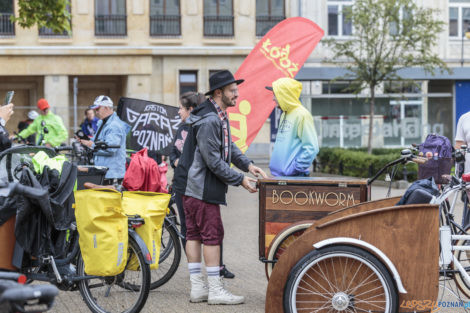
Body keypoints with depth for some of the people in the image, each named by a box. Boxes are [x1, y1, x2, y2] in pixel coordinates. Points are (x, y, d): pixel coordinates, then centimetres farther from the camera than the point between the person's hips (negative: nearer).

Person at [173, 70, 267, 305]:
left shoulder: (219, 116, 12)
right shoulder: (209, 121, -22)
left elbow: (228, 147, 22)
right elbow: (214, 161, -23)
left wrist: (248, 165, 9)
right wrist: (240, 180, -16)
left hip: (194, 186, 10)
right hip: (201, 187, -10)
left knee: (194, 234, 11)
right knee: (212, 235, -5)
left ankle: (197, 287, 16)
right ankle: (215, 290, -1)